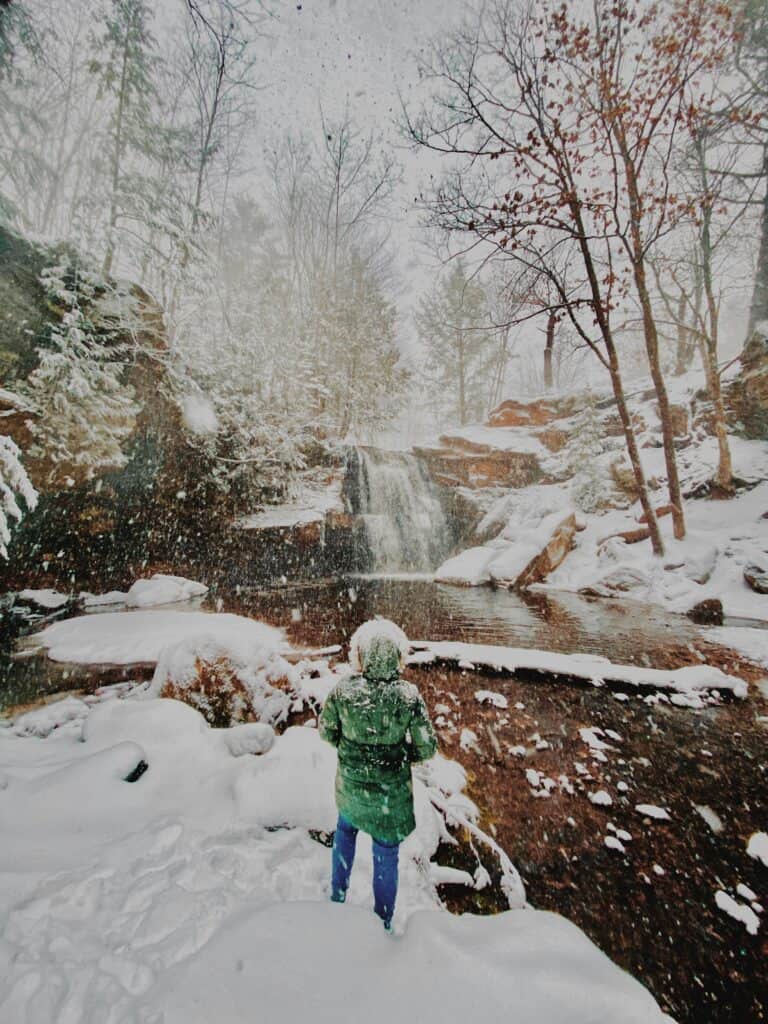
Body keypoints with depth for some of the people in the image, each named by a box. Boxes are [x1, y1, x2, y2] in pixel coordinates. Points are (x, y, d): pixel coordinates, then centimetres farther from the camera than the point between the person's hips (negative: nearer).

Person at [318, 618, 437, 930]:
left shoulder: (343, 690, -24)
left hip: (350, 785, 2)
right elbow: (427, 747, -16)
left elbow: (326, 732, -7)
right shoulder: (408, 694, -26)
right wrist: (401, 751, 2)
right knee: (386, 854, 22)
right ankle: (383, 922, 44)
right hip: (392, 792, -1)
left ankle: (338, 894, 53)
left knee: (345, 829, 34)